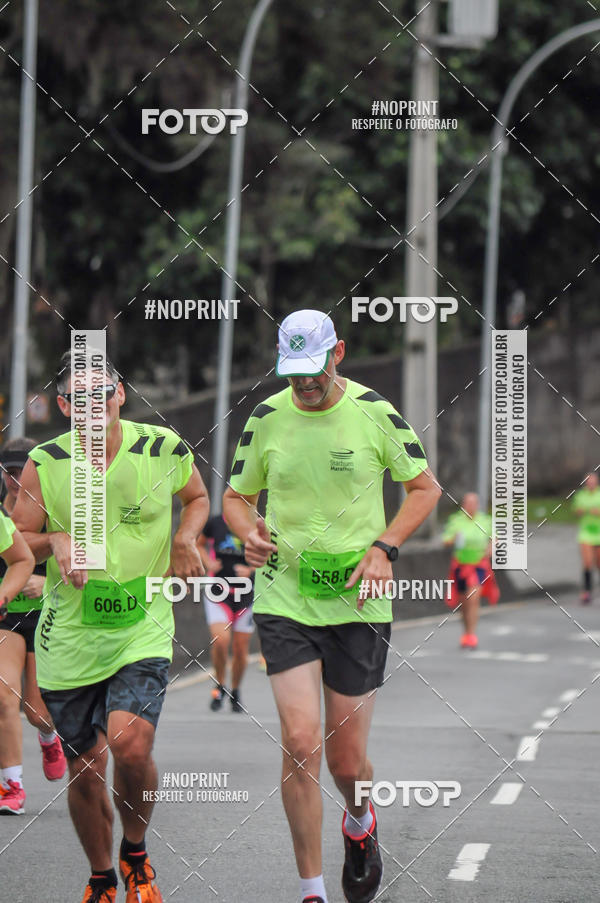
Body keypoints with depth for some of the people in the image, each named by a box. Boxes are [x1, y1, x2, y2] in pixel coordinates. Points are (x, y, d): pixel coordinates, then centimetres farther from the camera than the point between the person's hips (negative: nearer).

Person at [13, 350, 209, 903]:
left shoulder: (164, 448, -4)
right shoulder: (45, 464, -4)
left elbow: (197, 496, 17)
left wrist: (186, 537, -2)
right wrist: (55, 541, -16)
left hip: (143, 631, -1)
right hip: (70, 635, 1)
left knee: (131, 745, -22)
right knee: (85, 768, 7)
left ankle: (135, 852, 7)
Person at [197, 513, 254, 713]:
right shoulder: (215, 523, 0)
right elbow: (200, 544, 18)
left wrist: (250, 570, -11)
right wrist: (208, 563, -1)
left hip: (245, 595, 1)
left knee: (240, 649, 5)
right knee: (220, 640, -18)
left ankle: (235, 691, 27)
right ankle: (219, 685, 5)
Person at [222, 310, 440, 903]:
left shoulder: (374, 413, -4)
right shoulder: (266, 419, 1)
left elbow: (425, 487, 7)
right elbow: (236, 497, 15)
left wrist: (384, 547, -8)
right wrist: (250, 532, -8)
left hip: (358, 603, 0)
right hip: (283, 599, 1)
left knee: (346, 761, 3)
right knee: (300, 741, -14)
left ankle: (360, 824, 40)